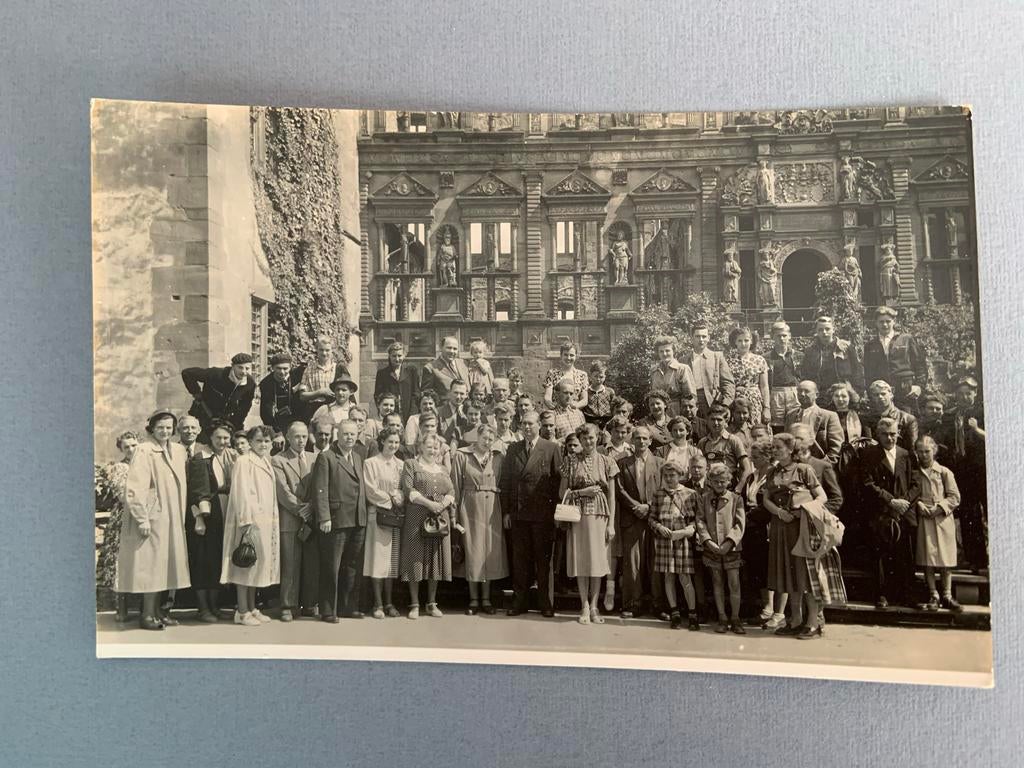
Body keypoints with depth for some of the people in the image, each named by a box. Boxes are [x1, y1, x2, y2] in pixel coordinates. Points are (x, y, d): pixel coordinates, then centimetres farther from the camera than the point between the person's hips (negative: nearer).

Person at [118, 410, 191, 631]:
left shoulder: (178, 451, 10)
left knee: (162, 565, 11)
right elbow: (135, 488, -15)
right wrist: (142, 519, -19)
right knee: (151, 564, -3)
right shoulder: (144, 451, -10)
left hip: (171, 519, 7)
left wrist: (181, 515, 12)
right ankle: (147, 615, 5)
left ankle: (155, 610, 19)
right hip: (152, 518, -7)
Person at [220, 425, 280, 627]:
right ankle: (242, 611, 5)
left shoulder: (267, 463, 14)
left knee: (257, 565, 12)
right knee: (246, 564, -2)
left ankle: (252, 608, 20)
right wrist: (248, 522, -20)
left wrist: (273, 521, 11)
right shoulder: (243, 462, -9)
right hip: (250, 521, -8)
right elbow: (241, 493, -15)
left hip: (266, 521, 8)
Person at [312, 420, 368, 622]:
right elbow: (320, 491, -11)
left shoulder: (358, 458, 16)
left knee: (353, 567, 12)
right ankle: (328, 611, 10)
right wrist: (324, 518, -18)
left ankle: (349, 607, 22)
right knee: (331, 568, 1)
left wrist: (364, 514, 9)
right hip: (336, 521, -7)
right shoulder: (326, 457, -5)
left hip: (358, 521, 7)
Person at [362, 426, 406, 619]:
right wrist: (390, 499, -9)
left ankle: (388, 603, 13)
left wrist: (398, 498, -9)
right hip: (378, 514, -4)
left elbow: (405, 490, 10)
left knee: (392, 560, 6)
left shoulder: (401, 464, 13)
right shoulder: (370, 463, -1)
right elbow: (371, 491, -8)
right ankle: (378, 604, 3)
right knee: (378, 559, -3)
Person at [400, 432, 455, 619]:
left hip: (440, 518, 4)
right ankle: (414, 605, 5)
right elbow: (408, 489, -8)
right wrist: (429, 503, -17)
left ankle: (432, 604, 13)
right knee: (416, 558, -3)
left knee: (436, 560, 5)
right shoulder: (411, 465, 5)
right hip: (417, 519, -4)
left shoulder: (443, 469, 19)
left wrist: (445, 502, -10)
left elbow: (451, 491, 12)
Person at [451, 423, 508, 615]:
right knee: (472, 552, 2)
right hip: (470, 507, -2)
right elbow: (456, 486, -1)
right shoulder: (461, 456, -1)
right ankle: (474, 600, 13)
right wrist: (455, 514, -5)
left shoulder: (498, 457, 5)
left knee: (491, 551, 4)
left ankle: (486, 599, 16)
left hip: (492, 509, 2)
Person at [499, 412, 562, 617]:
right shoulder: (513, 449, 10)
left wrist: (554, 512, -8)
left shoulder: (551, 449, 1)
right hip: (517, 514, 3)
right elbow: (505, 482, 9)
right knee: (520, 559, 7)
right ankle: (520, 601, 17)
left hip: (542, 514, -3)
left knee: (543, 558, 5)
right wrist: (505, 511, 2)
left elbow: (558, 481, -2)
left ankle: (545, 603, 16)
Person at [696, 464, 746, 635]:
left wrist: (729, 541, -16)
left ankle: (735, 619, 10)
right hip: (712, 548, 2)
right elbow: (700, 521, 0)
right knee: (717, 584, 9)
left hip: (731, 547, -1)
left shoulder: (736, 499, 1)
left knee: (734, 584, -2)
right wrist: (708, 540, -13)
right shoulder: (703, 499, 5)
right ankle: (722, 619, 17)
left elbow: (740, 523, -5)